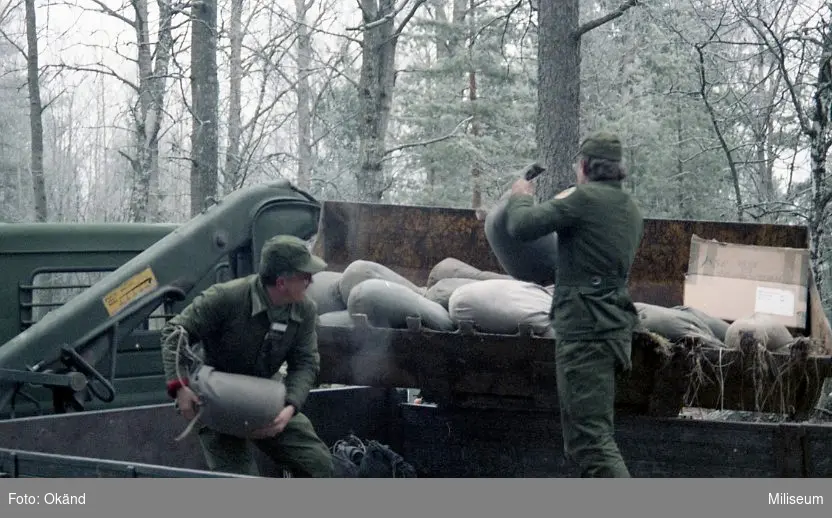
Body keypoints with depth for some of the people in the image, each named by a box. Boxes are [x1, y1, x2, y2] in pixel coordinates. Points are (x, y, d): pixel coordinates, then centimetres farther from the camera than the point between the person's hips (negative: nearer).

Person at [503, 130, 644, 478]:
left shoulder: (585, 198, -9)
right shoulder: (631, 212, 17)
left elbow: (522, 227, -12)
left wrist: (520, 198, 10)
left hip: (584, 328, -9)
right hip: (615, 325, 9)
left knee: (591, 438, -14)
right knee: (581, 438, 19)